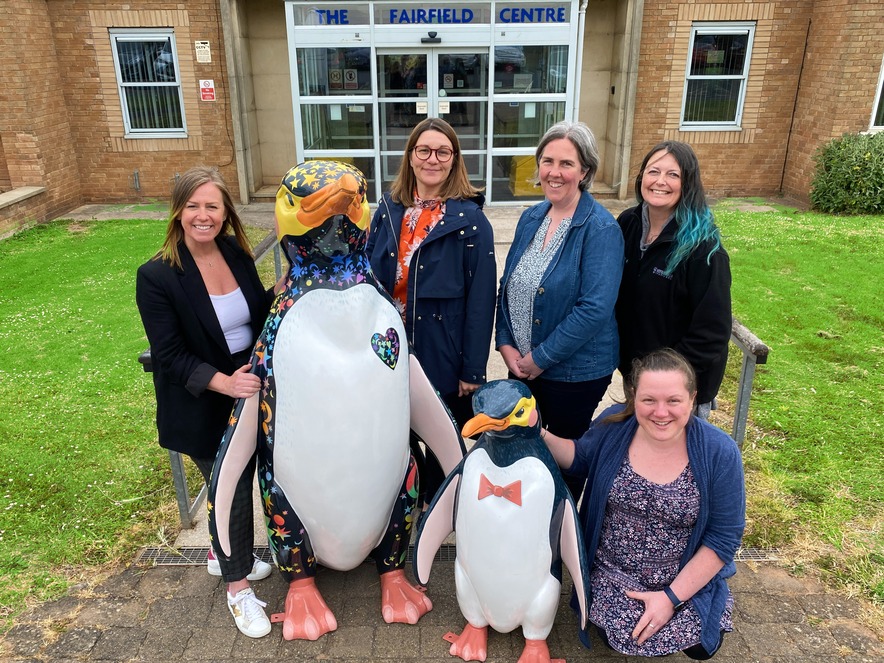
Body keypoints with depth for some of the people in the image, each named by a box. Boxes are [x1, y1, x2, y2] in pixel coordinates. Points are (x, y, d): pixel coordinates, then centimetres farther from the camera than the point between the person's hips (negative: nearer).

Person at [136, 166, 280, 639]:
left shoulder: (238, 254, -2)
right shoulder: (156, 276, -17)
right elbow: (169, 355, -18)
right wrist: (224, 382, -31)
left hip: (250, 392, 5)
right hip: (204, 408, -5)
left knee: (238, 482, 19)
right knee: (232, 490, 5)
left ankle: (224, 554, 47)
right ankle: (237, 587, 28)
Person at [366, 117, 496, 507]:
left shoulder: (469, 218, -12)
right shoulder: (389, 209, 2)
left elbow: (481, 297, -12)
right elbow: (370, 276, 6)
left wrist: (474, 369, -13)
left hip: (444, 355, -4)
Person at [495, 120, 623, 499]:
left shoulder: (601, 229, -17)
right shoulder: (531, 218, 3)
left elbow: (595, 309, -24)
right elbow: (508, 286, 9)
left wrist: (540, 358, -19)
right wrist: (506, 345, -3)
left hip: (575, 372, -6)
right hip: (521, 364, 6)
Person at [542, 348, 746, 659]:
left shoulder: (720, 453, -18)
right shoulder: (613, 425, -14)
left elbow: (724, 537, -12)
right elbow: (581, 458, 6)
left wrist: (672, 596, -14)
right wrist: (540, 434, -12)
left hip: (686, 580, 0)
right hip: (613, 574, 0)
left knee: (700, 647, -12)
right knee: (618, 636, -17)